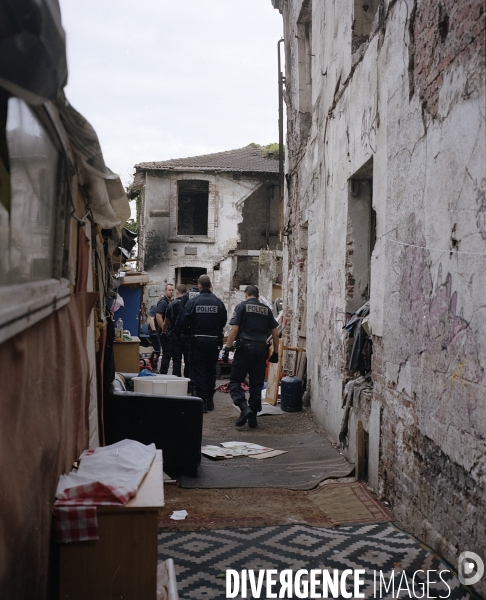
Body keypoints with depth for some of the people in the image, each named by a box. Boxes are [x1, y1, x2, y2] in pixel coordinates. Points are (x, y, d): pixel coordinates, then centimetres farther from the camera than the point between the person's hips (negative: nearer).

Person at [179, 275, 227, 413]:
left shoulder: (192, 302, -9)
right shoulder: (218, 302, -4)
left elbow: (184, 322, -8)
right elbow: (224, 321, 1)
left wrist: (189, 332, 13)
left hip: (198, 340, -2)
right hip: (214, 341, 2)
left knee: (198, 370, 4)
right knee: (211, 370, 14)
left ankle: (202, 400, -2)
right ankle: (210, 400, 18)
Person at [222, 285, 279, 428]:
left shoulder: (242, 306, 1)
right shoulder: (267, 310, 13)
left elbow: (234, 329, -8)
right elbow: (275, 333, 11)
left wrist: (227, 349, -7)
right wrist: (275, 352, 19)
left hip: (245, 347, -4)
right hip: (261, 349, 4)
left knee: (235, 381, 2)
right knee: (256, 384, 9)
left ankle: (244, 407, -18)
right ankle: (253, 417, 10)